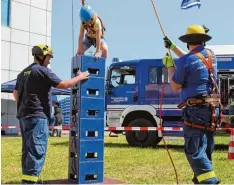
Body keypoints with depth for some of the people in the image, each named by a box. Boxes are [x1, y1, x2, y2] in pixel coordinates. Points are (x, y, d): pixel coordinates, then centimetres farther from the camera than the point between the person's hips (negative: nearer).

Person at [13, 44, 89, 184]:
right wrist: (80, 77, 0)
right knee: (37, 150, -11)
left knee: (28, 149, 13)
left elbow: (16, 92, 25)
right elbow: (62, 85, -12)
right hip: (37, 116, -10)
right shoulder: (42, 70, -10)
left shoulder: (24, 72, 19)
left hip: (24, 115, 10)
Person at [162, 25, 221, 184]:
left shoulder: (184, 61, -12)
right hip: (213, 108, 8)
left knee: (194, 150, -8)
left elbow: (175, 87, -2)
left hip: (196, 109, -8)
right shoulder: (210, 55, 10)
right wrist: (173, 47, 37)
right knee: (206, 148, 18)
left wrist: (169, 65, 10)